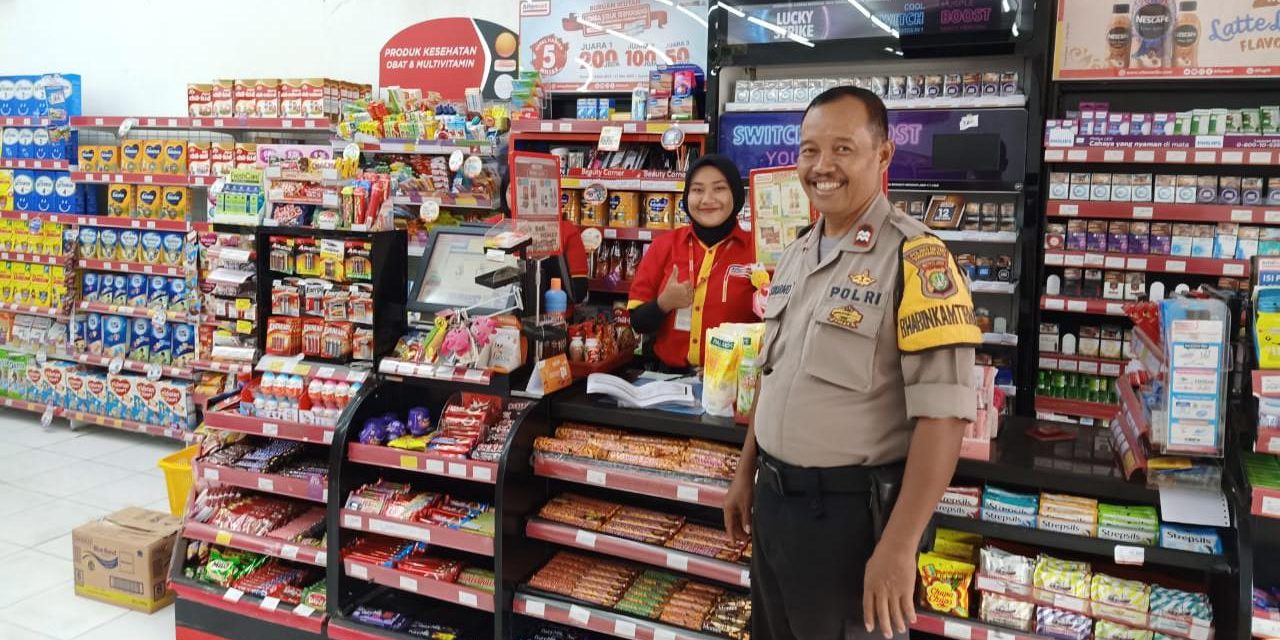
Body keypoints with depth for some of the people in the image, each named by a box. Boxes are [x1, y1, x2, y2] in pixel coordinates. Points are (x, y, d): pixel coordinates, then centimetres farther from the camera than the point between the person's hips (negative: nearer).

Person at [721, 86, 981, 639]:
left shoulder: (915, 258, -17)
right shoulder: (794, 256, 7)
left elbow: (943, 413, -21)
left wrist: (898, 546, -22)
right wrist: (747, 473, 17)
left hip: (852, 508, -7)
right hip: (774, 496, 7)